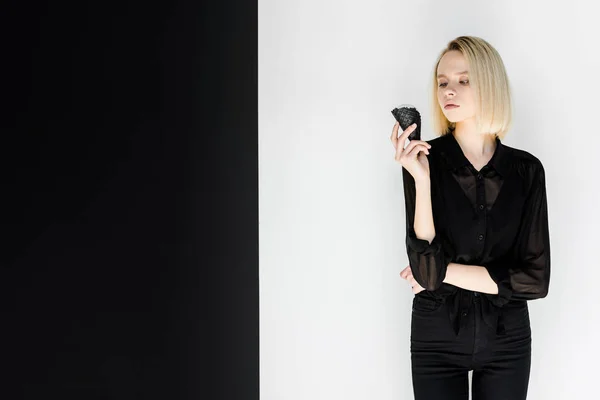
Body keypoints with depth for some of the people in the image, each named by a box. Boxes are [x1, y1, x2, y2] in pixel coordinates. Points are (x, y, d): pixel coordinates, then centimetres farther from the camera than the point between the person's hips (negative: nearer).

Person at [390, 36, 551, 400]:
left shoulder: (526, 169, -6)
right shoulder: (424, 159, -11)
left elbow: (535, 278, -11)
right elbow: (425, 270, -18)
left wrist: (444, 271, -14)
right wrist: (421, 181, -27)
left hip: (506, 338, 1)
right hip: (437, 337, -1)